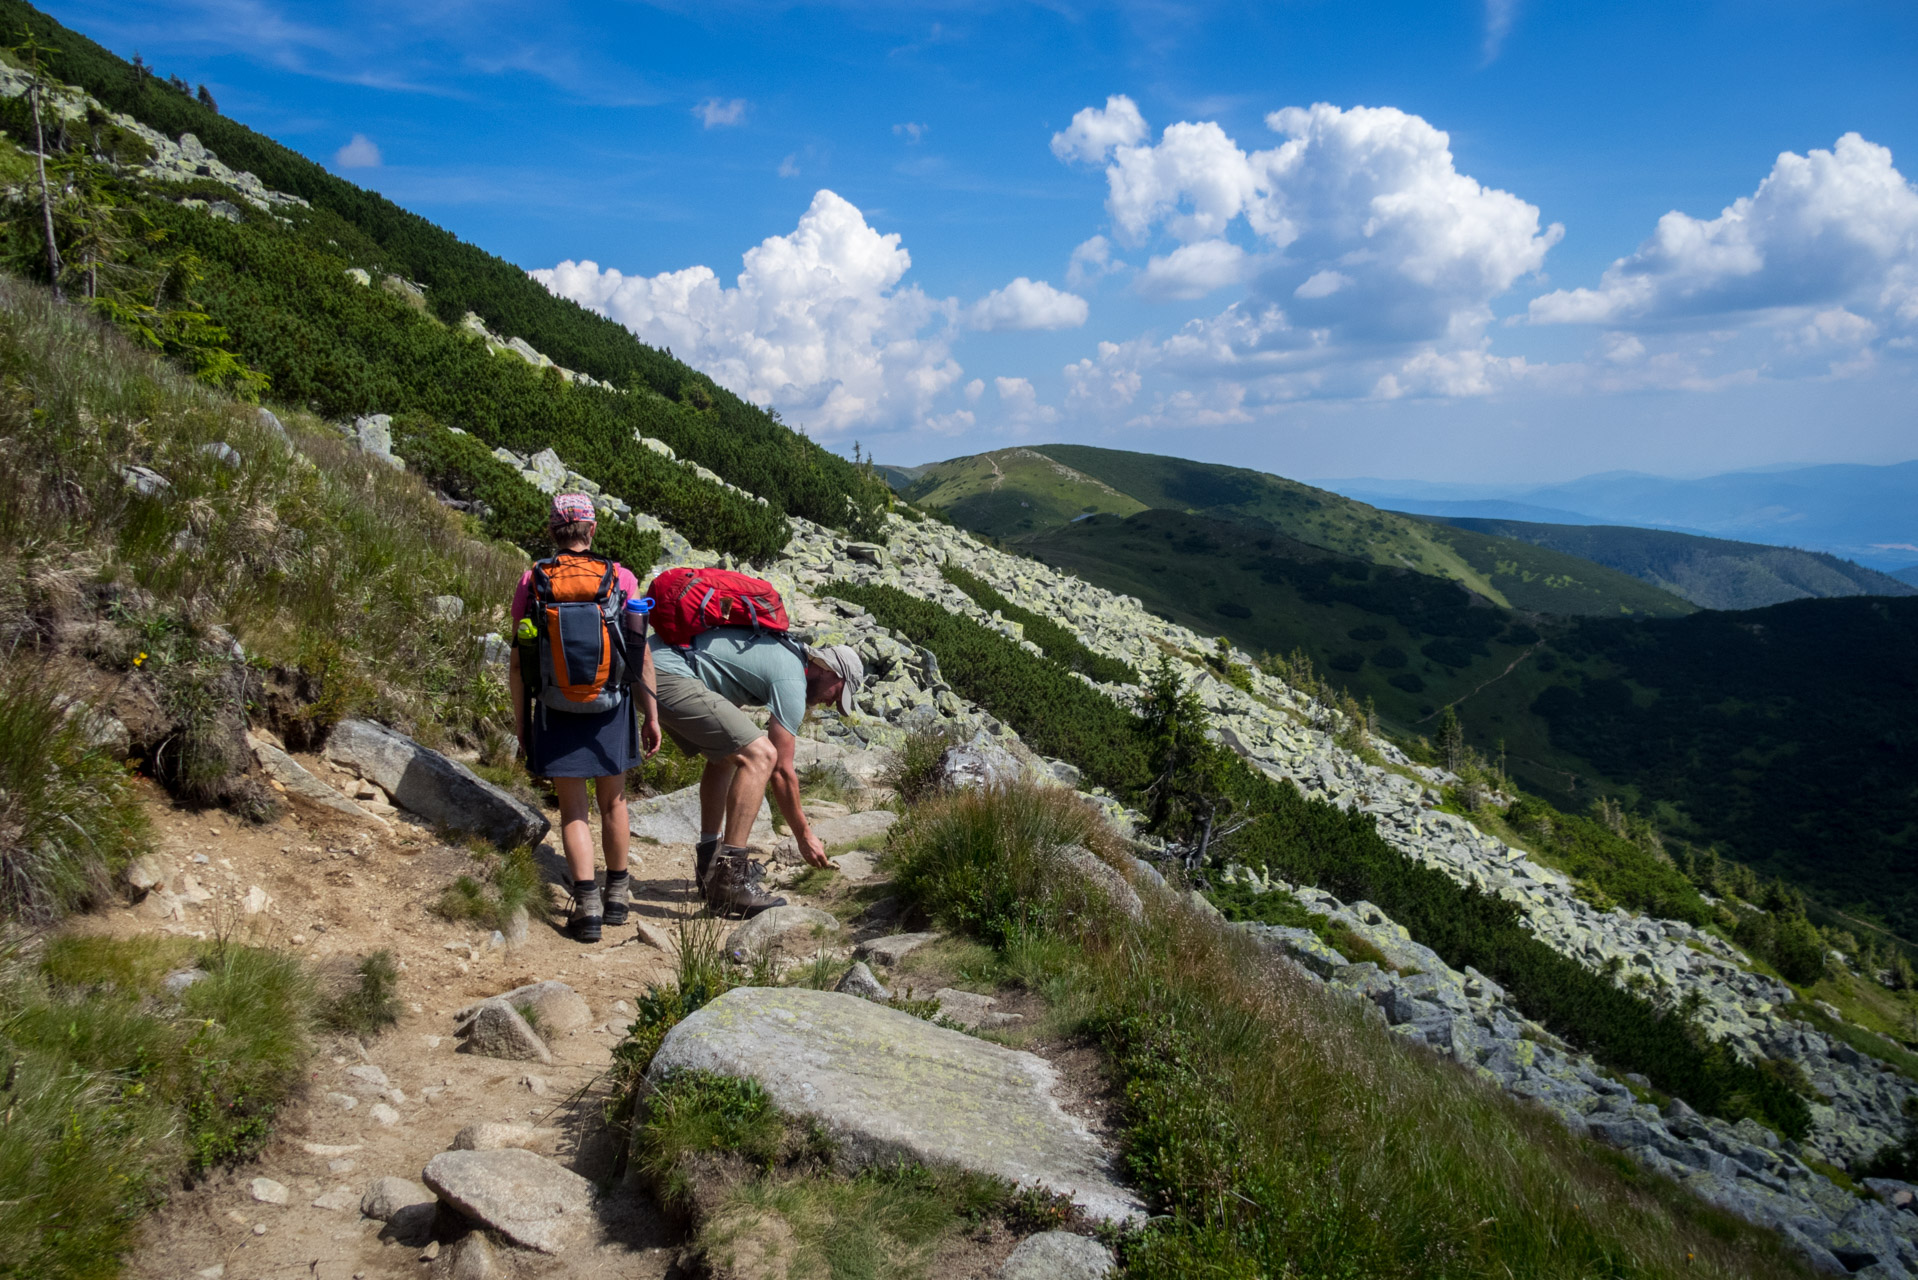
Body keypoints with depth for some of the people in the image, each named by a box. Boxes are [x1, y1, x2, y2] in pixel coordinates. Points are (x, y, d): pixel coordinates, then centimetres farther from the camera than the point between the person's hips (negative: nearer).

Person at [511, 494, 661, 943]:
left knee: (573, 809, 8)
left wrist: (520, 719, 7)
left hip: (556, 710, -1)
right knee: (612, 801, 18)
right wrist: (651, 715, 4)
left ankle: (587, 904, -1)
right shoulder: (621, 578, -5)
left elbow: (519, 661, -3)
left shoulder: (531, 582, -4)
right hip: (611, 705, 1)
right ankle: (617, 895, 31)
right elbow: (641, 654, -5)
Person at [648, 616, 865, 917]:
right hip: (669, 677, -11)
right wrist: (804, 836, 5)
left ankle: (709, 859, 25)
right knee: (759, 755, -16)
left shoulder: (788, 652, 20)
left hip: (647, 668, 11)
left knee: (726, 752, 25)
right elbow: (782, 770, -5)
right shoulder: (792, 683, -7)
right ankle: (729, 879, -17)